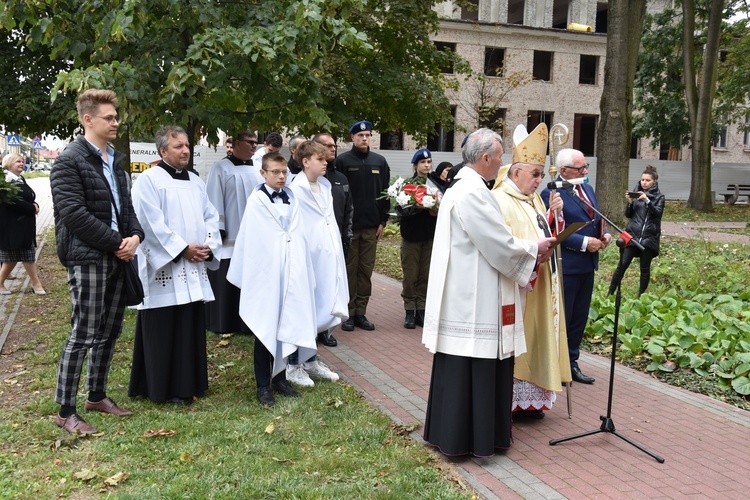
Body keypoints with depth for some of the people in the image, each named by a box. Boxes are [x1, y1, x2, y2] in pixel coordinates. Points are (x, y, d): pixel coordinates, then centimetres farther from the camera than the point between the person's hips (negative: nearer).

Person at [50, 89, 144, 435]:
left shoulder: (115, 159, 15)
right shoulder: (69, 161, -9)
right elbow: (73, 213, -17)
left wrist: (135, 235, -4)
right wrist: (116, 243, -16)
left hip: (117, 256, 8)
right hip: (87, 257, -8)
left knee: (110, 331, 13)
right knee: (83, 335, -5)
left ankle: (97, 395, 28)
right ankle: (65, 411, 6)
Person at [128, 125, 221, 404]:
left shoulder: (195, 182, 16)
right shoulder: (149, 180, -6)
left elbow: (210, 217, 14)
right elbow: (152, 223, -14)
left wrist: (208, 247, -3)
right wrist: (183, 249, -15)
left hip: (194, 270, 7)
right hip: (164, 268, -7)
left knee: (192, 327, 11)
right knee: (165, 331, -1)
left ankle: (189, 383, 21)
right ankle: (165, 389, 9)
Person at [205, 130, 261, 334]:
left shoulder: (257, 170, 12)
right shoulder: (221, 168, -3)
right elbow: (214, 201, -6)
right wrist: (218, 231, -12)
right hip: (229, 237, -5)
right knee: (226, 282, 1)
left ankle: (247, 321, 18)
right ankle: (223, 323, 11)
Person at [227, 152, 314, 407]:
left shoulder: (291, 199, 8)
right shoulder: (256, 200, -7)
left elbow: (297, 236, 8)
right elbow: (250, 241, -7)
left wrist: (301, 273, 4)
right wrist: (249, 277, -7)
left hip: (290, 274, 5)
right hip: (265, 274, -5)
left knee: (285, 327, 11)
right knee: (265, 330, 3)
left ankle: (279, 378, 24)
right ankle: (263, 385, 12)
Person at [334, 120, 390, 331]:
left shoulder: (379, 162, 10)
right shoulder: (343, 161, -1)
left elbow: (385, 193, 12)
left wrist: (383, 221, 6)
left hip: (371, 226, 3)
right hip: (349, 225, -3)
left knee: (366, 270, 7)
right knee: (349, 270, 1)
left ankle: (361, 312, 15)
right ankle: (349, 313, 9)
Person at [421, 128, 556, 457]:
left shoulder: (465, 187, 14)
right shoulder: (472, 192, -19)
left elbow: (489, 240, 17)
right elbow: (499, 245, -18)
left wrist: (529, 250, 8)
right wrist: (535, 249, -2)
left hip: (468, 294, 11)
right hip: (472, 298, -11)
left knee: (467, 367, 16)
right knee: (469, 367, -1)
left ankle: (451, 433, 27)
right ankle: (463, 439, 11)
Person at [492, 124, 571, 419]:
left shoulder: (534, 199, 15)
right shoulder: (501, 201, -14)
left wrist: (553, 213, 3)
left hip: (539, 287, 9)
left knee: (533, 341, 13)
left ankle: (528, 400, 22)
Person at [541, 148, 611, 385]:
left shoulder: (587, 189, 12)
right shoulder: (551, 194, -15)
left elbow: (597, 220, 20)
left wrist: (605, 234, -1)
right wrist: (584, 243, -21)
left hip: (587, 265, 8)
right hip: (566, 266, -8)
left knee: (579, 317, 15)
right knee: (562, 317, 3)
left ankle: (571, 362, 28)